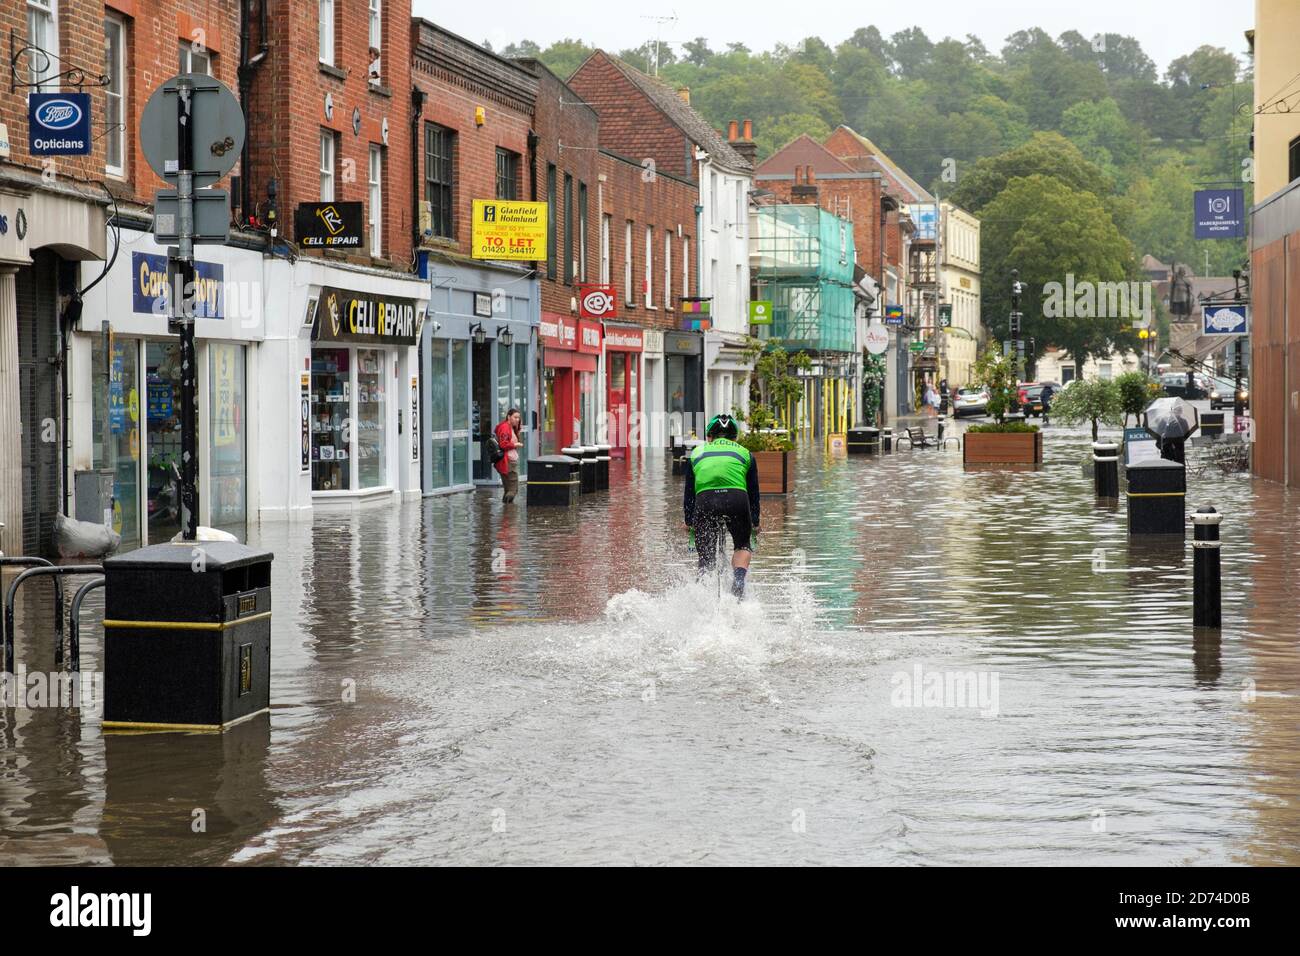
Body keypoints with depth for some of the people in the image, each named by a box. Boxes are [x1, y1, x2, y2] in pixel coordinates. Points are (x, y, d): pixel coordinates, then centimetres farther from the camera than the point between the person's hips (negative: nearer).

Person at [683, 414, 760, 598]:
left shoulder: (698, 452, 27)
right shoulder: (745, 453, 27)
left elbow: (689, 491, 27)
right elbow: (753, 492, 29)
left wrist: (688, 522, 34)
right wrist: (755, 524, 38)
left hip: (705, 500, 0)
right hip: (736, 498, 0)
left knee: (706, 555, 15)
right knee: (743, 545, 20)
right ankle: (738, 579, -7)